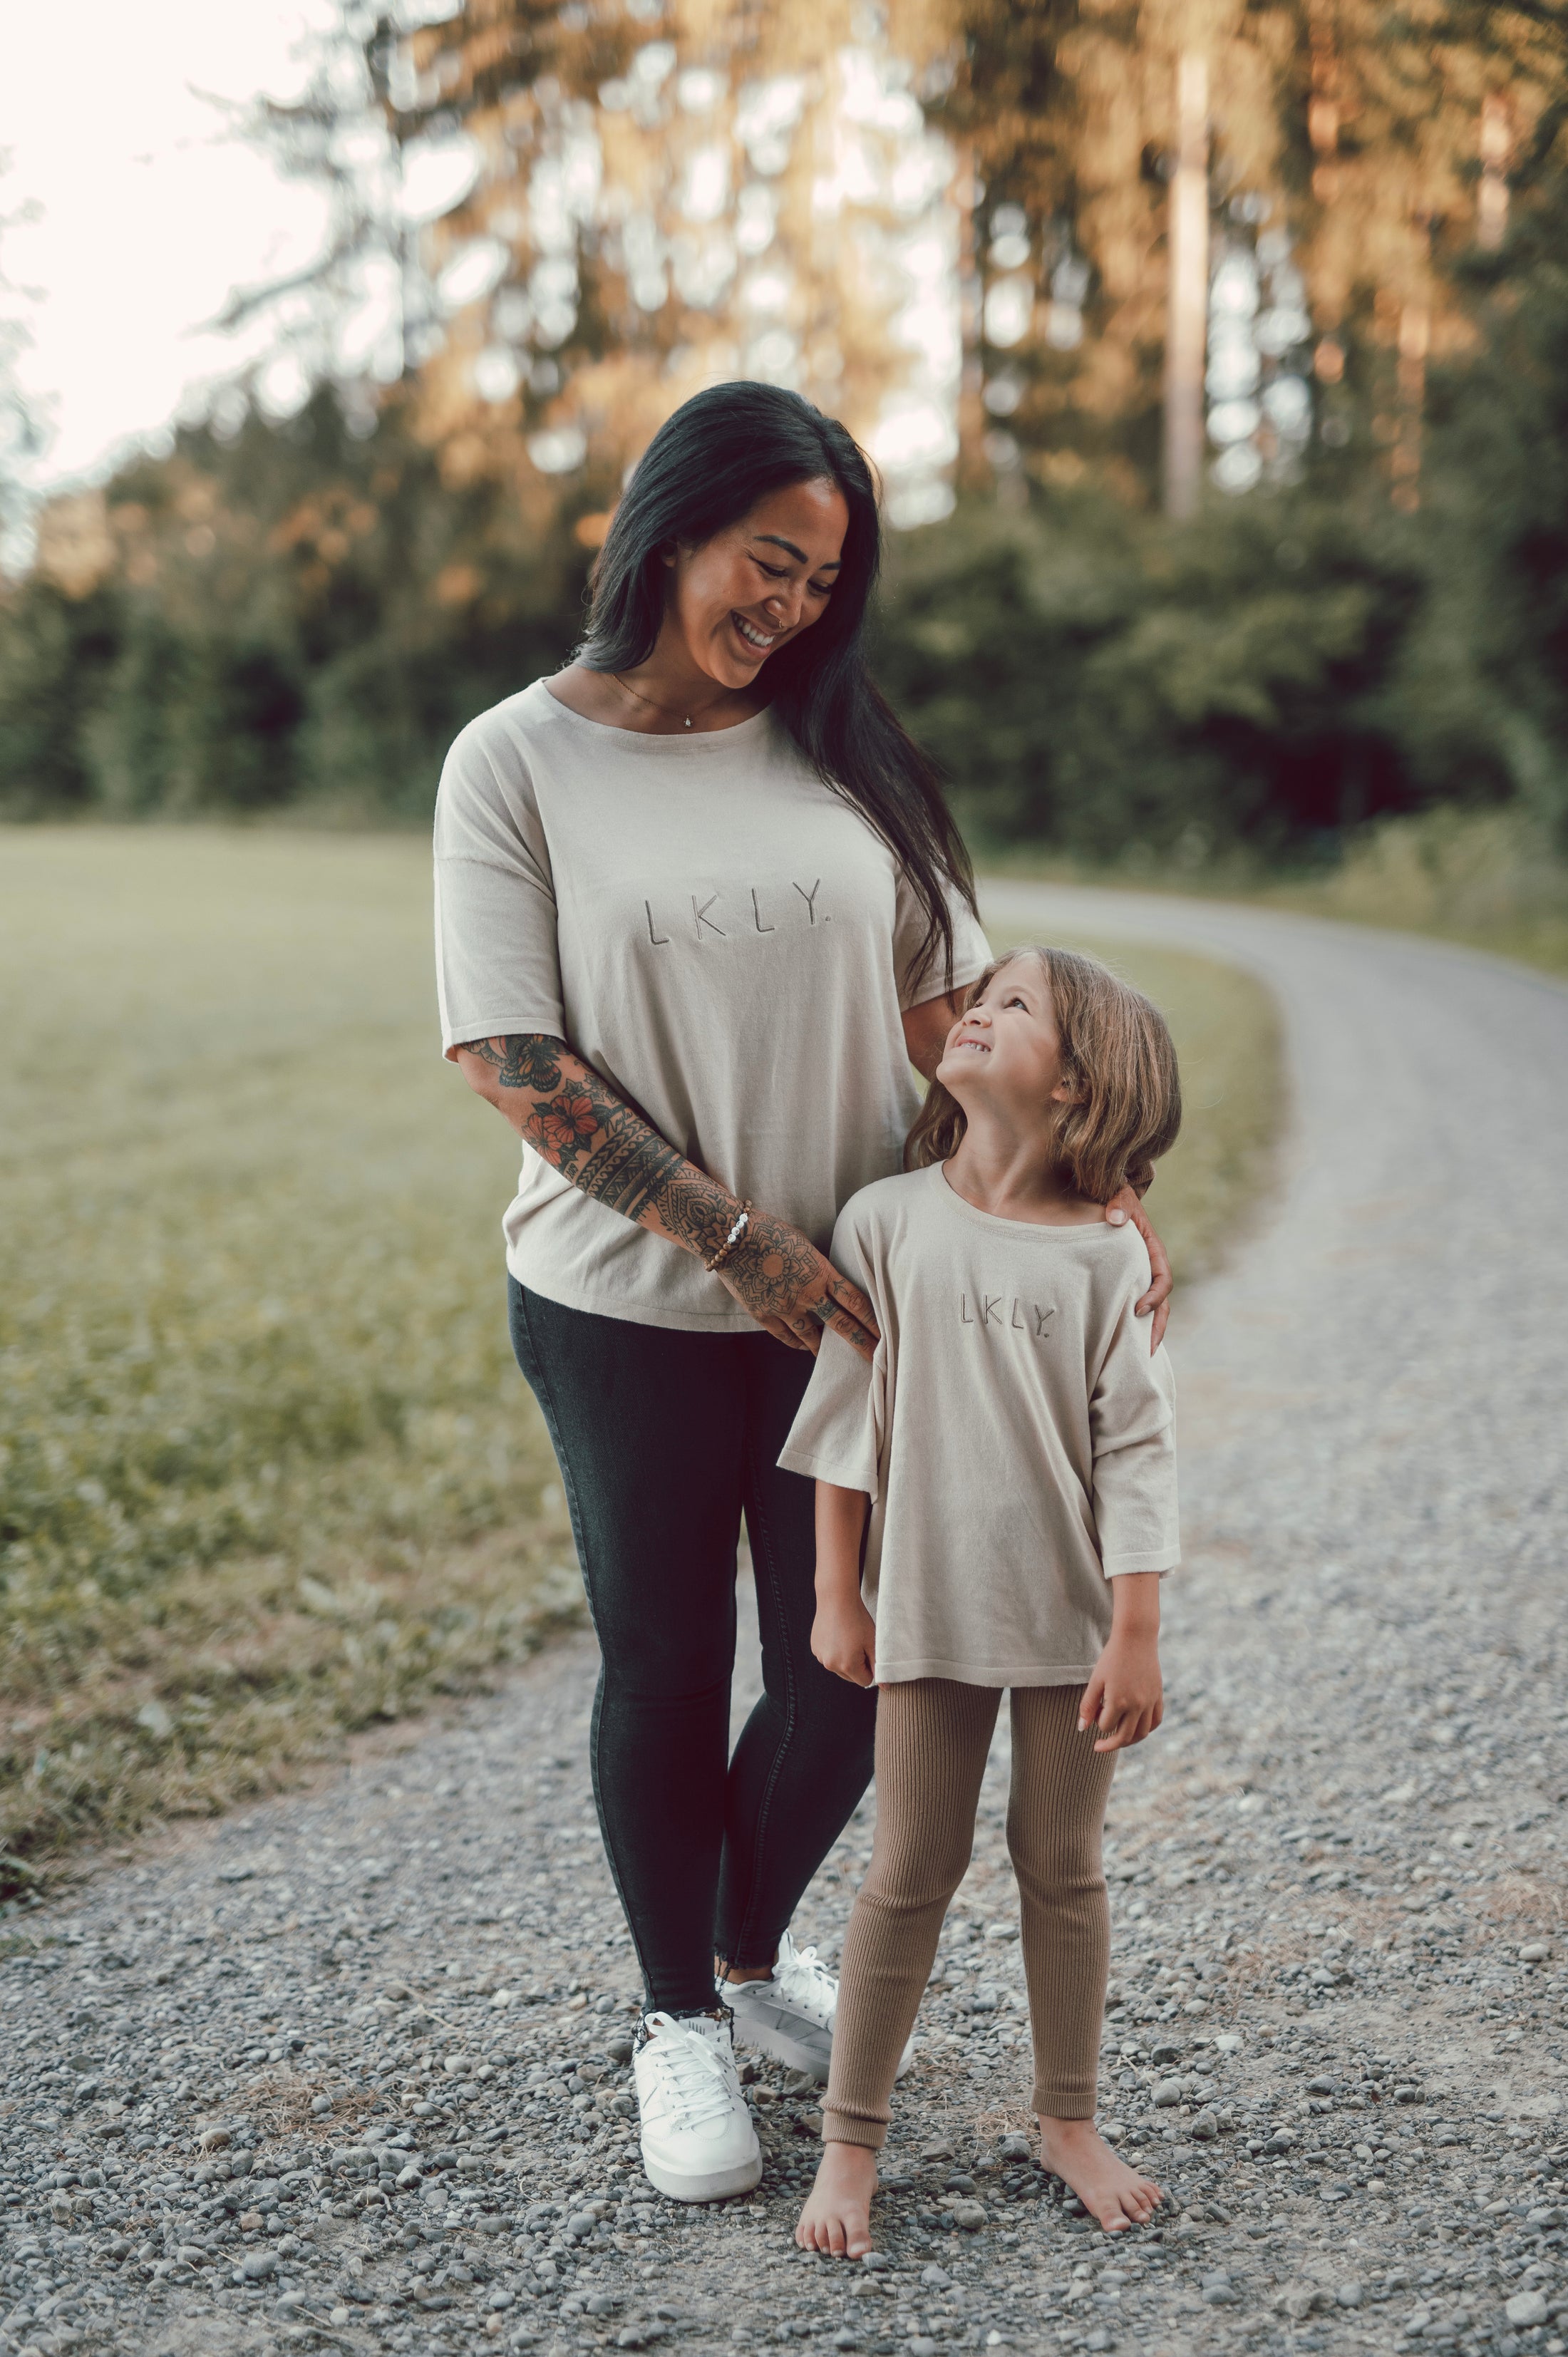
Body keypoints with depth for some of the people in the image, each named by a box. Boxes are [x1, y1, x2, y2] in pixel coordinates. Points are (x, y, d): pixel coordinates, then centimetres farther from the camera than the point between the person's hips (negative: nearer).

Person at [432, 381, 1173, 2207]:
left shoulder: (843, 755, 4)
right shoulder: (519, 762, -6)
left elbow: (954, 1010, 6)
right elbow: (516, 1063, -12)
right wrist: (734, 1238, -17)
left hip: (848, 1298, 3)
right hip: (627, 1309, -3)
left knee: (850, 1673, 9)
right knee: (667, 1671, 11)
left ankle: (753, 1950, 39)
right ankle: (677, 2022, 33)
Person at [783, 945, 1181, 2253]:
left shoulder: (1105, 1257, -6)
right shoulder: (886, 1222, -3)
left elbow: (1135, 1456, -5)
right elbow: (846, 1421, 2)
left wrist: (1136, 1635, -7)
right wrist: (837, 1595, 3)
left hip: (1072, 1616, 0)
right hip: (931, 1608, 0)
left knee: (1063, 1866, 12)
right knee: (912, 1871, 7)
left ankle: (1070, 2120, 30)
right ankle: (851, 2138, 21)